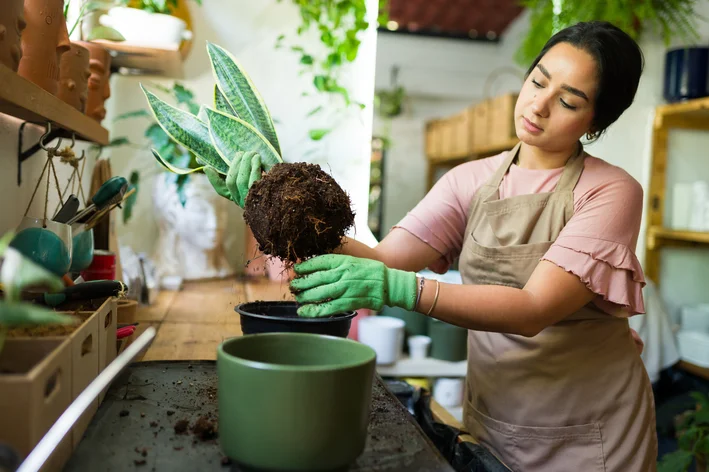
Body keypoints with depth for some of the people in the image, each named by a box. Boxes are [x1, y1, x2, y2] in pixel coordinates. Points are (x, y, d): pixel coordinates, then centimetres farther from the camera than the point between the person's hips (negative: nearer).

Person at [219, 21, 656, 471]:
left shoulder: (612, 192, -15)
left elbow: (532, 310, -27)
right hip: (491, 419, 3)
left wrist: (398, 288, -38)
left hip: (589, 435, -3)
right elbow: (384, 259, -14)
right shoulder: (471, 181, -3)